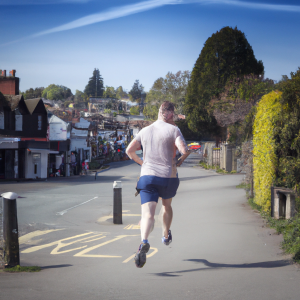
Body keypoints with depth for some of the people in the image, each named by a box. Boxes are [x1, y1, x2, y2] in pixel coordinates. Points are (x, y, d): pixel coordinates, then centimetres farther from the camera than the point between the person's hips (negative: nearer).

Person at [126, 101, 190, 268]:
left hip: (147, 176, 1)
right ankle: (166, 236, 47)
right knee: (167, 206, 29)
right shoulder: (173, 130, -4)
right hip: (168, 177, -1)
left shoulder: (145, 131, 10)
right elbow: (184, 151, -16)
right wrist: (178, 156, 8)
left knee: (148, 214, -12)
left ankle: (144, 242, -38)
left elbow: (129, 150, 7)